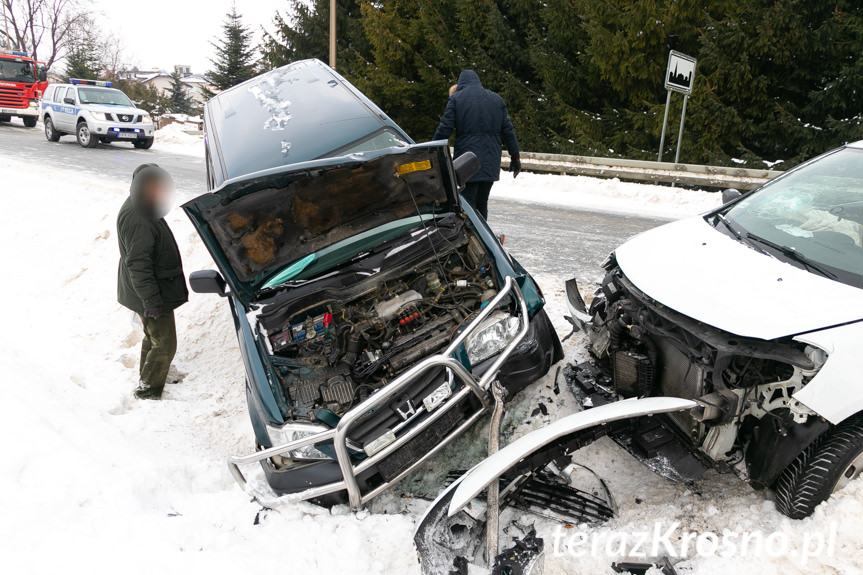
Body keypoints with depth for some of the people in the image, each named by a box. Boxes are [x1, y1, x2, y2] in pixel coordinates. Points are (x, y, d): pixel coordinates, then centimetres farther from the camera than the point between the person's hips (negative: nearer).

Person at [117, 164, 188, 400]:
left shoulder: (140, 209, 6)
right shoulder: (137, 219, -27)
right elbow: (137, 264, -28)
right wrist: (151, 300, -26)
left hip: (154, 292, 10)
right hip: (154, 295, -10)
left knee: (153, 338, 25)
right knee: (164, 345, 0)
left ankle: (147, 379, 42)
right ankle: (147, 391, 15)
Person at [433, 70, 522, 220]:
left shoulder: (456, 99, 2)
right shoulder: (496, 99, 14)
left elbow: (444, 129, -5)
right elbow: (508, 130, 12)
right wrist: (515, 156, 16)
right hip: (491, 162, 5)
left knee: (467, 204, -5)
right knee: (482, 204, 12)